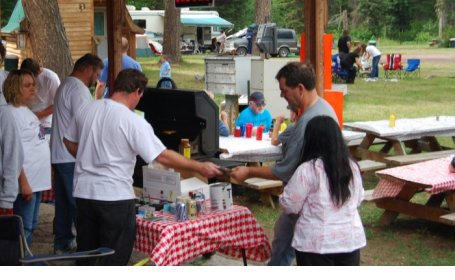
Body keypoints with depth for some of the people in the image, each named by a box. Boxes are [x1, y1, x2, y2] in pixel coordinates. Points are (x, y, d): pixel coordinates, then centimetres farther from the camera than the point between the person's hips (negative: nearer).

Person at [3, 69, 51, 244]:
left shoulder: (26, 111, 13)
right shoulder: (12, 113, -15)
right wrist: (24, 183, -22)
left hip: (37, 181, 9)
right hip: (26, 182, -9)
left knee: (31, 226, 15)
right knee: (24, 228, -4)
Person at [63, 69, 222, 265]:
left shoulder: (87, 110, 2)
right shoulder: (133, 122, -16)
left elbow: (69, 142, 14)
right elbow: (163, 157, -17)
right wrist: (200, 167, -10)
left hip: (83, 192, 6)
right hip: (115, 197, -6)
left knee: (86, 251, 18)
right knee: (115, 255, 6)